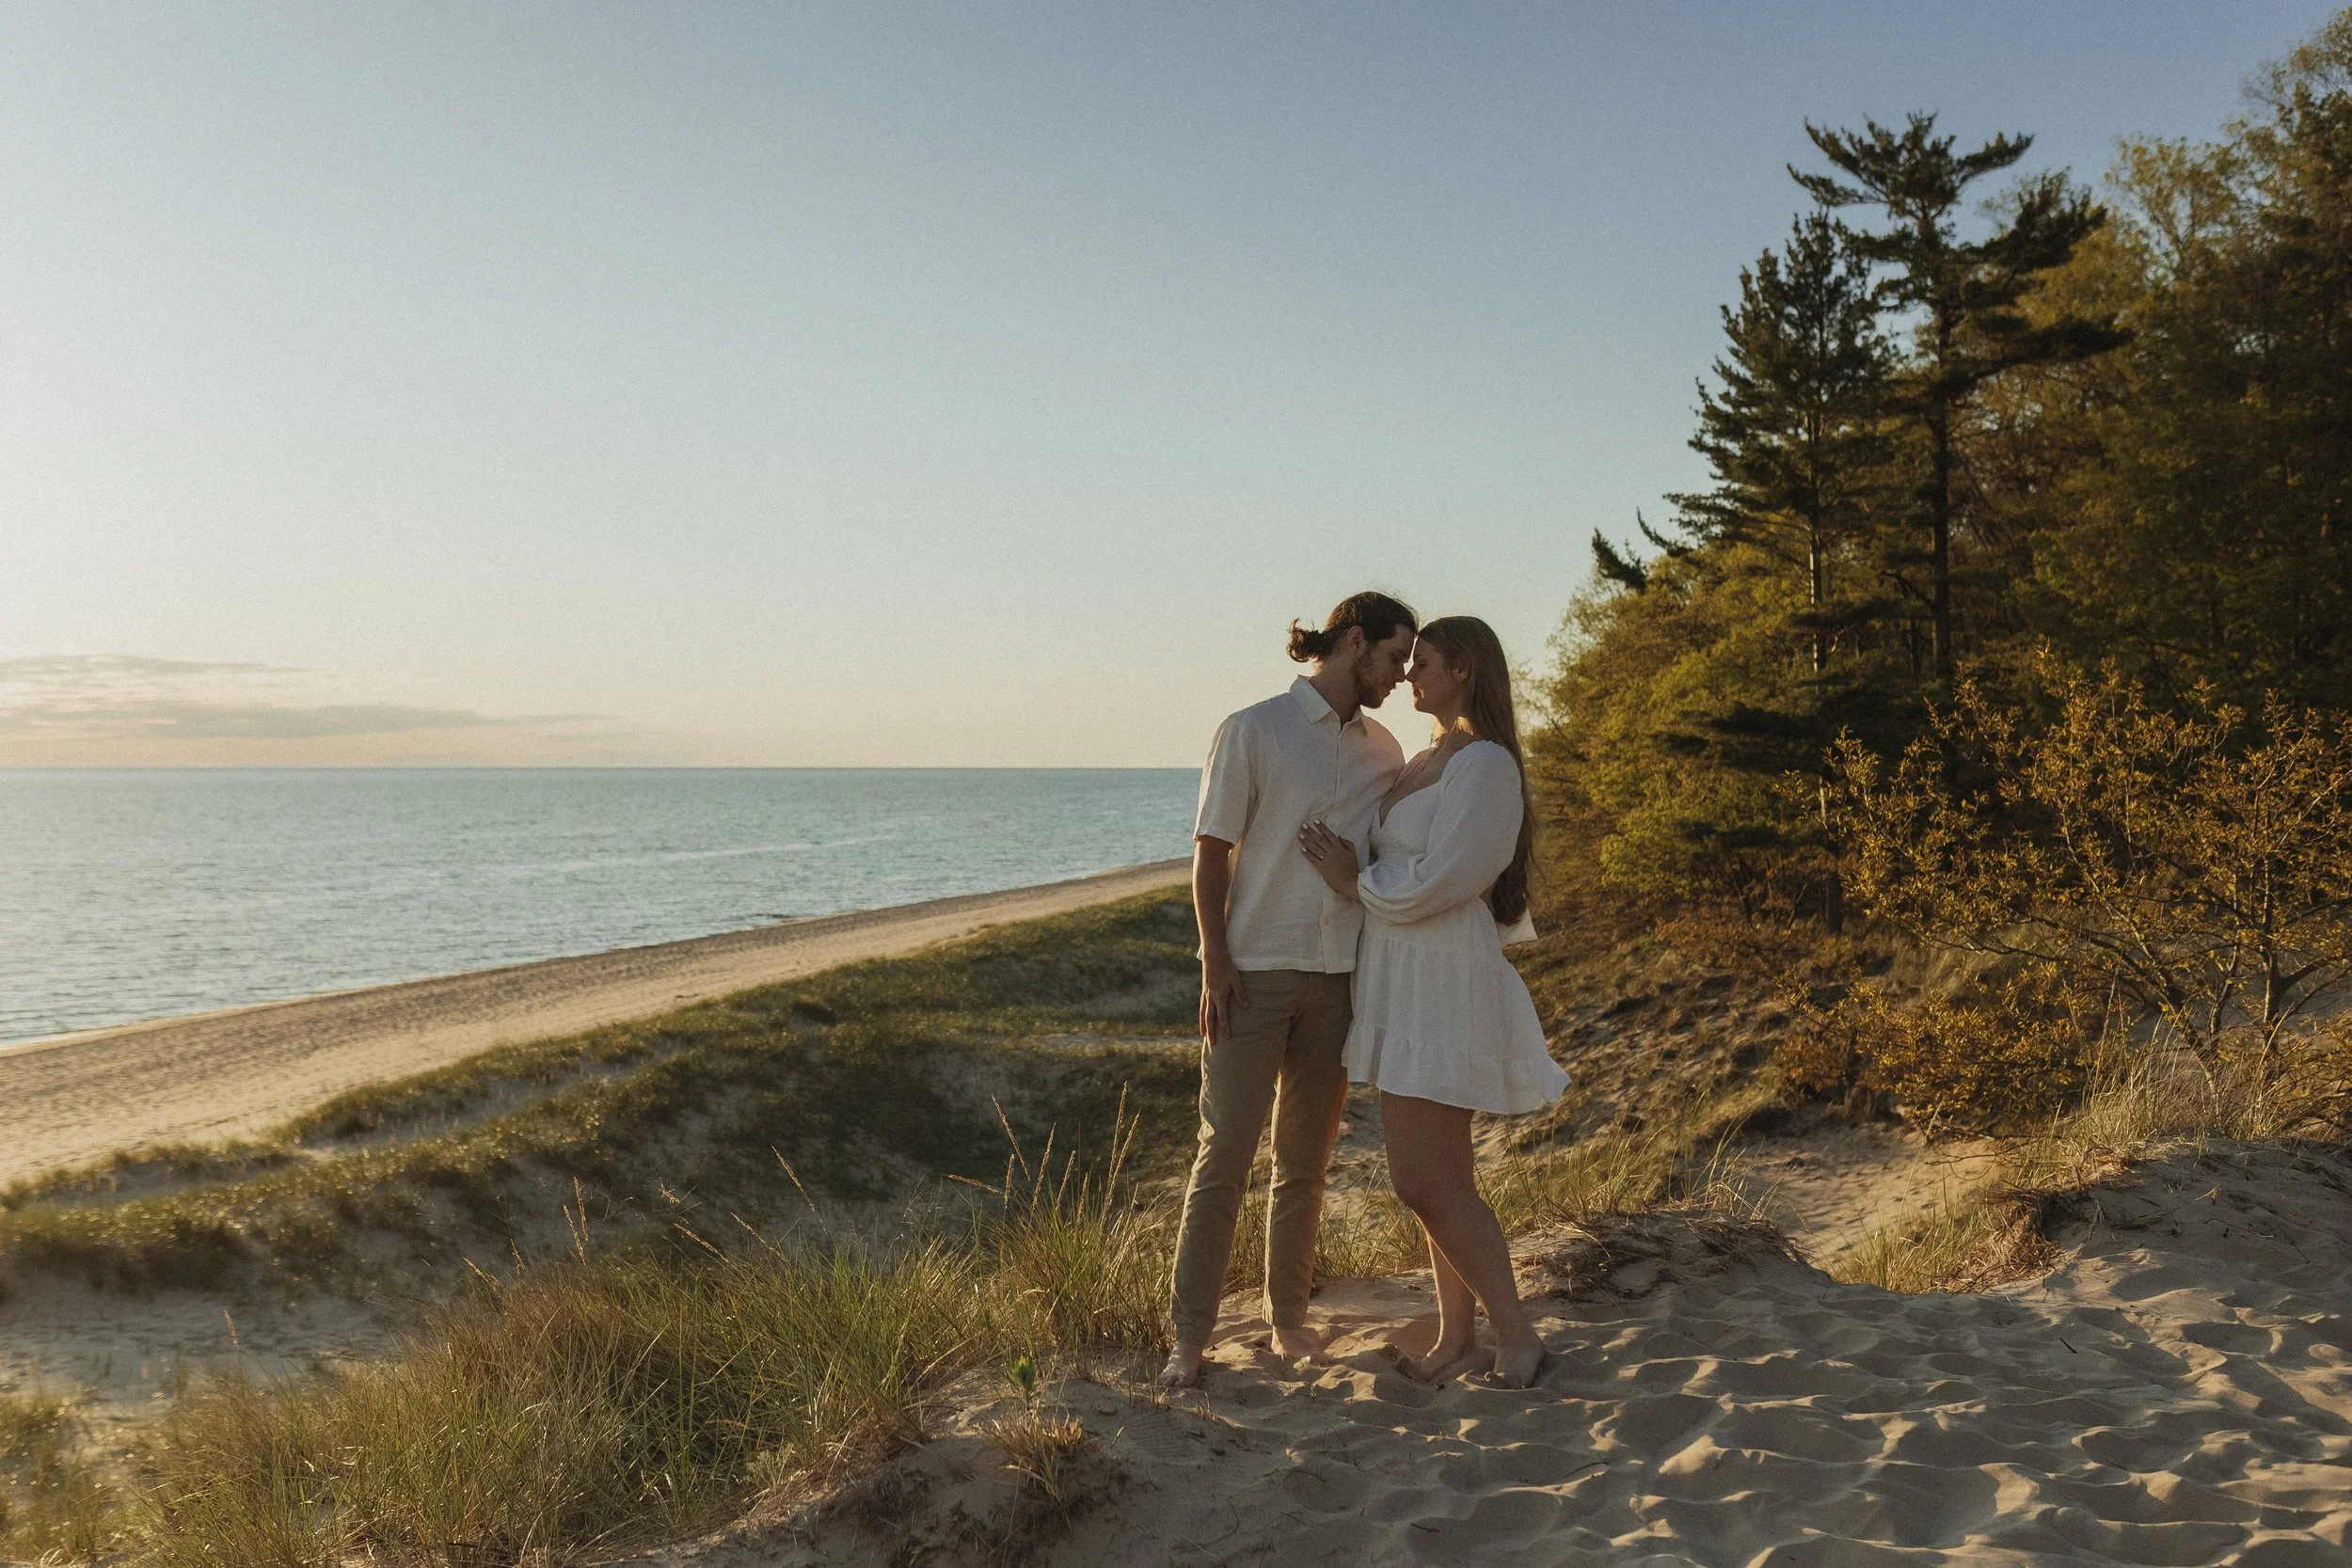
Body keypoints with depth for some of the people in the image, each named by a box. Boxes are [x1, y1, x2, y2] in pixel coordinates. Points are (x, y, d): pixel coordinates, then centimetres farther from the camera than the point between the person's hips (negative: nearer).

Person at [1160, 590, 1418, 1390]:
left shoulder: (1383, 753, 10)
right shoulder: (1254, 731, -4)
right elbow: (1211, 853, -5)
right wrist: (1214, 963, -13)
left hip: (1340, 975, 5)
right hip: (1256, 970, -5)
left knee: (1305, 1161, 11)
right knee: (1226, 1151, -5)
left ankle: (1289, 1317, 23)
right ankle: (1189, 1335, 4)